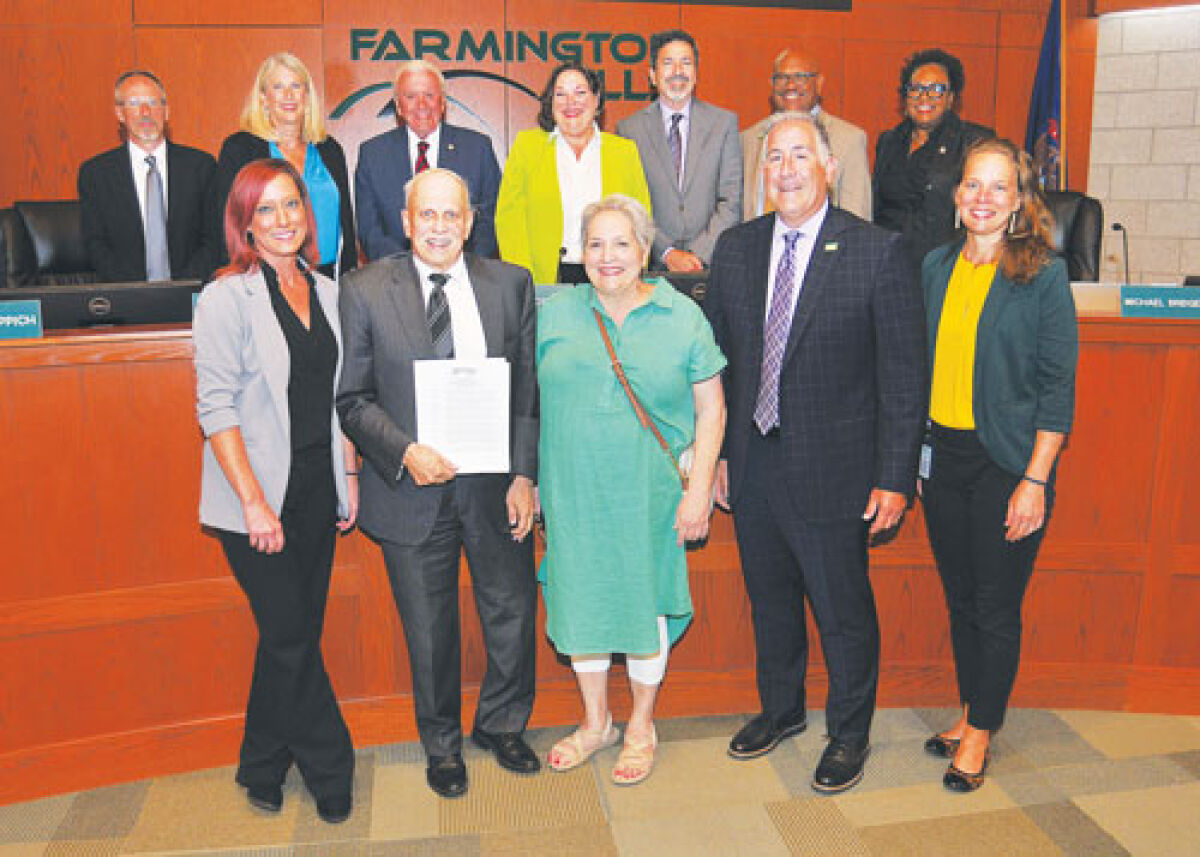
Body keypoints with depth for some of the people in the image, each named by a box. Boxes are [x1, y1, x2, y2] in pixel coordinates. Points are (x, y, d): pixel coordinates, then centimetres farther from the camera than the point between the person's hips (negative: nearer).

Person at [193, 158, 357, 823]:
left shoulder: (326, 293, 8)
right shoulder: (226, 298, -9)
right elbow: (216, 408, -12)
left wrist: (349, 475, 9)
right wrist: (254, 503, -16)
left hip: (317, 489, 6)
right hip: (259, 497, -5)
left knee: (295, 632, 13)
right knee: (291, 635, 0)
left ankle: (263, 769, 31)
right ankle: (329, 769, 19)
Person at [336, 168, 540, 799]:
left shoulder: (511, 285, 1)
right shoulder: (365, 292, -5)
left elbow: (528, 390, 2)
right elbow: (352, 398, -4)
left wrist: (524, 475, -5)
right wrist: (404, 451, -19)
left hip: (495, 484, 2)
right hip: (411, 488, -1)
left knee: (513, 614, 14)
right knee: (429, 630, 14)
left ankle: (501, 725, 41)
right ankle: (441, 743, 38)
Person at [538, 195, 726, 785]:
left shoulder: (683, 317, -2)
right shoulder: (553, 315, 2)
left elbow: (711, 410, -1)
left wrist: (699, 489, -7)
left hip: (649, 494, -2)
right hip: (572, 493, 2)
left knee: (645, 602, 9)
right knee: (581, 600, 12)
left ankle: (641, 726, 30)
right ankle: (595, 721, 33)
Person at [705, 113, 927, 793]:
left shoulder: (878, 252, -10)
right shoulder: (735, 249, 4)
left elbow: (905, 375, -10)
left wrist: (895, 478, -13)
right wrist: (715, 451, 7)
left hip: (833, 471, -4)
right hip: (753, 465, 5)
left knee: (844, 610, 10)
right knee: (769, 600, 20)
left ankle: (850, 733, 34)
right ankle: (781, 710, 43)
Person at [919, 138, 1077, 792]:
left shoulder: (1044, 275, -7)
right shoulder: (936, 266, 6)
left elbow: (1057, 386, -8)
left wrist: (1035, 481, -14)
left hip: (1006, 462, -4)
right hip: (943, 455, 5)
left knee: (996, 606, 5)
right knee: (959, 597, 15)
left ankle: (980, 732, 23)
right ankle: (970, 713, 33)